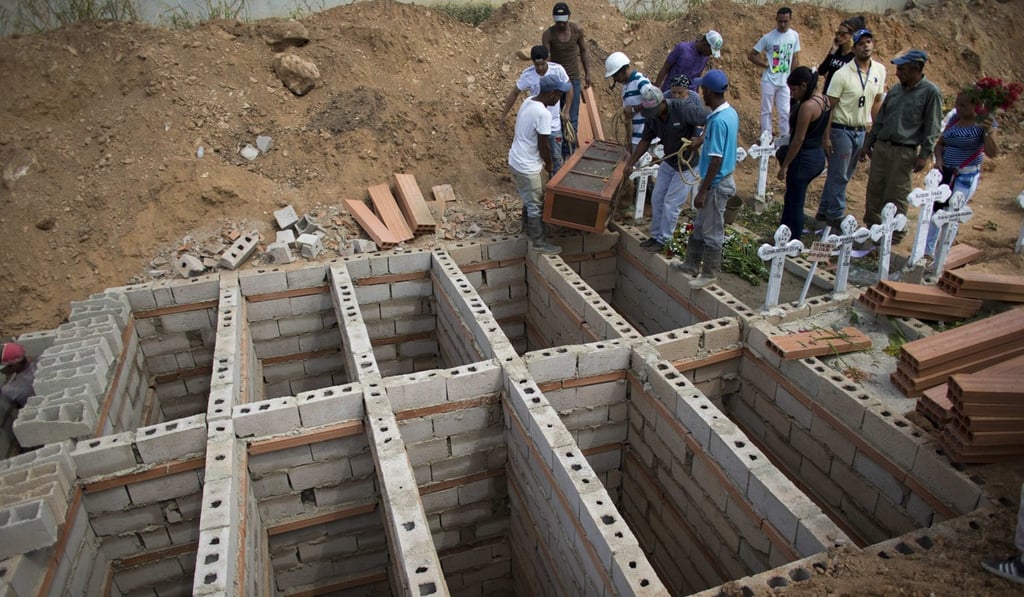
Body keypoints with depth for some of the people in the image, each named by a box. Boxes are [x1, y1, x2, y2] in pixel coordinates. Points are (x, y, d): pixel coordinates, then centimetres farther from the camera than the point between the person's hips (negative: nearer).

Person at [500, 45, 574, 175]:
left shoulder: (558, 69, -16)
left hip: (554, 124, 1)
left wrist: (566, 110, 0)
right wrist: (504, 114, 1)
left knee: (556, 157, 13)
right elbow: (514, 93, -3)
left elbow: (569, 88, 0)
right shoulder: (527, 74, -17)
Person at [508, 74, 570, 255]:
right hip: (527, 166, -9)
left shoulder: (529, 102, 4)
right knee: (536, 205, 4)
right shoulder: (543, 113, -25)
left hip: (517, 160, 9)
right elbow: (544, 145, -18)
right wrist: (549, 165, 1)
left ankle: (530, 228, 42)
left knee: (530, 200, 25)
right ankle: (539, 242, 15)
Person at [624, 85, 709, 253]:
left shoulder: (684, 108, -28)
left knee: (671, 204, -2)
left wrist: (699, 141, -31)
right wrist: (630, 162, 5)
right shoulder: (651, 117, -8)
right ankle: (655, 235, 26)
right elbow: (645, 141, 5)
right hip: (668, 162, 7)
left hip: (687, 165, -6)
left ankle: (663, 240, 13)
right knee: (657, 198, 10)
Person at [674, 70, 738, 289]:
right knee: (700, 226, 20)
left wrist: (703, 191, -21)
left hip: (716, 183, -10)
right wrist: (704, 139, 29)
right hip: (722, 178, 10)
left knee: (712, 231, 4)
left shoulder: (718, 120, -26)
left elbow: (716, 161, -25)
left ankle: (710, 274, 17)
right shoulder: (731, 112, 4)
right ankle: (692, 265, 34)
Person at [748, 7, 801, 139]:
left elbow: (795, 59, 7)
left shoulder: (795, 36, 1)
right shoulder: (768, 37, -10)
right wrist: (765, 64, -10)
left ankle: (785, 138, 18)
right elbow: (751, 55, -5)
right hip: (769, 80, -3)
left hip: (785, 81, 3)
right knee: (766, 111, 6)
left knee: (785, 112, 6)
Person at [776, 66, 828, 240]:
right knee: (792, 198, 22)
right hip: (818, 156, 10)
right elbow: (822, 133, 13)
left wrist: (784, 166, -15)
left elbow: (798, 140, -20)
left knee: (795, 203, 3)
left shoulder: (807, 106, -21)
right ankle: (786, 236, 33)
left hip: (804, 159, -10)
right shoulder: (824, 101, 7)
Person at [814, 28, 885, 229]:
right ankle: (836, 216, 10)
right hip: (841, 130, -6)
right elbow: (829, 107, -12)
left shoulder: (879, 71, 4)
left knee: (843, 175, 11)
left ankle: (823, 213, 21)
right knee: (839, 176, -1)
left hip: (861, 131, 6)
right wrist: (826, 137, -15)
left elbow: (877, 102, 13)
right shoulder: (842, 74, -13)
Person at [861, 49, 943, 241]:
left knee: (896, 196, -2)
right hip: (881, 146, 6)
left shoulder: (930, 92, -6)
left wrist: (925, 155, -12)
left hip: (904, 152, -6)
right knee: (874, 191, 9)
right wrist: (868, 144, 17)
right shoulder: (895, 89, 10)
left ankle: (895, 234, 11)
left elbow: (932, 128, -7)